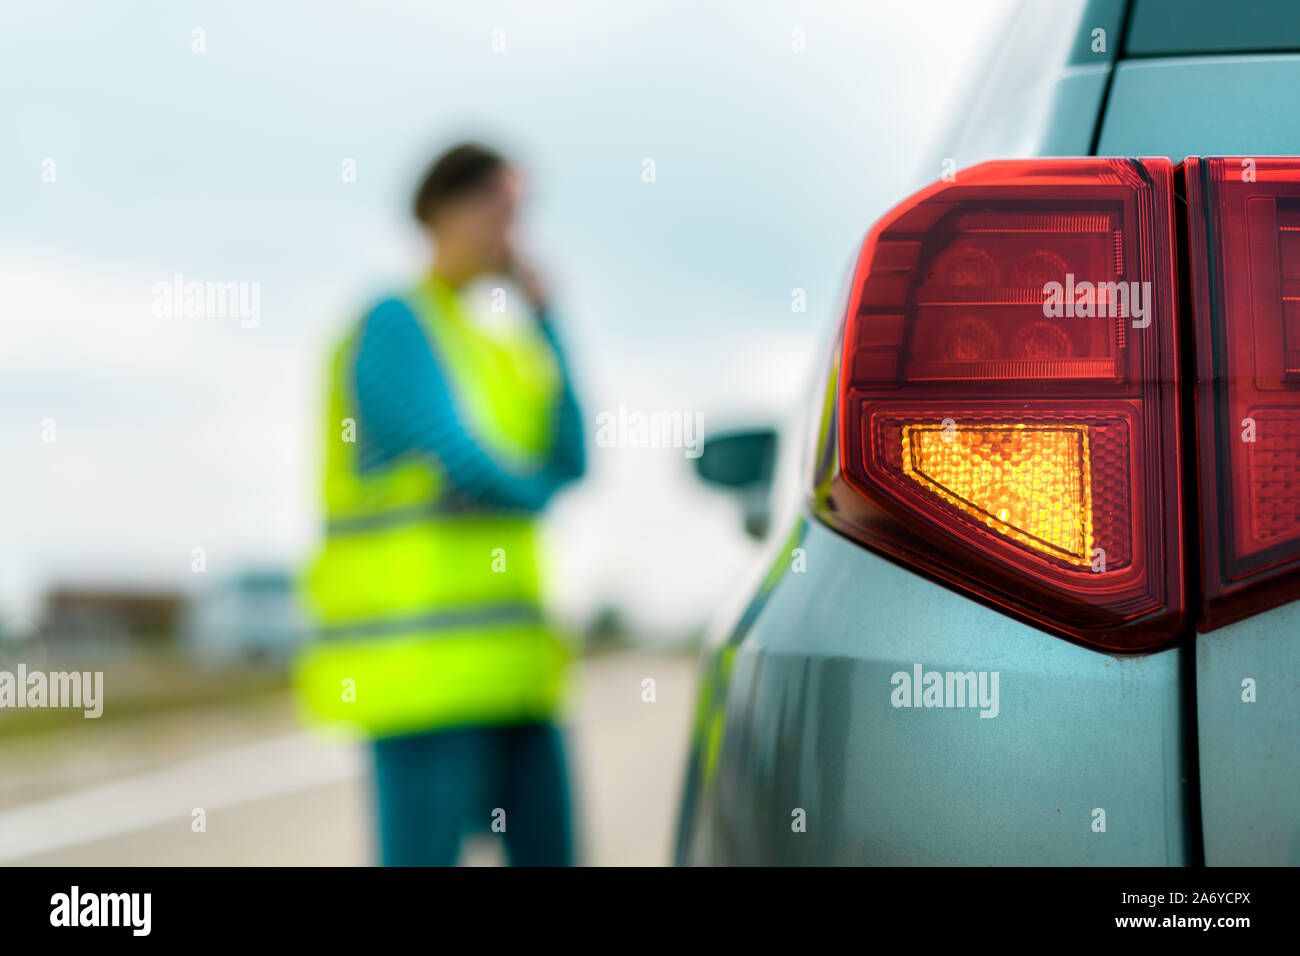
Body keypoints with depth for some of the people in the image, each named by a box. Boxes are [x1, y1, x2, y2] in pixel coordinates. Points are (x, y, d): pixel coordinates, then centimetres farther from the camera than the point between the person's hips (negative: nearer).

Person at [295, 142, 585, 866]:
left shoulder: (497, 345, 19)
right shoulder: (396, 326, -6)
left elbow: (569, 461, 8)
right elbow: (459, 461, -15)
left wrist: (543, 319, 6)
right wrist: (534, 491, 6)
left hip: (504, 663, 9)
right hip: (423, 666, -9)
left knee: (548, 851, 7)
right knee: (424, 858, -8)